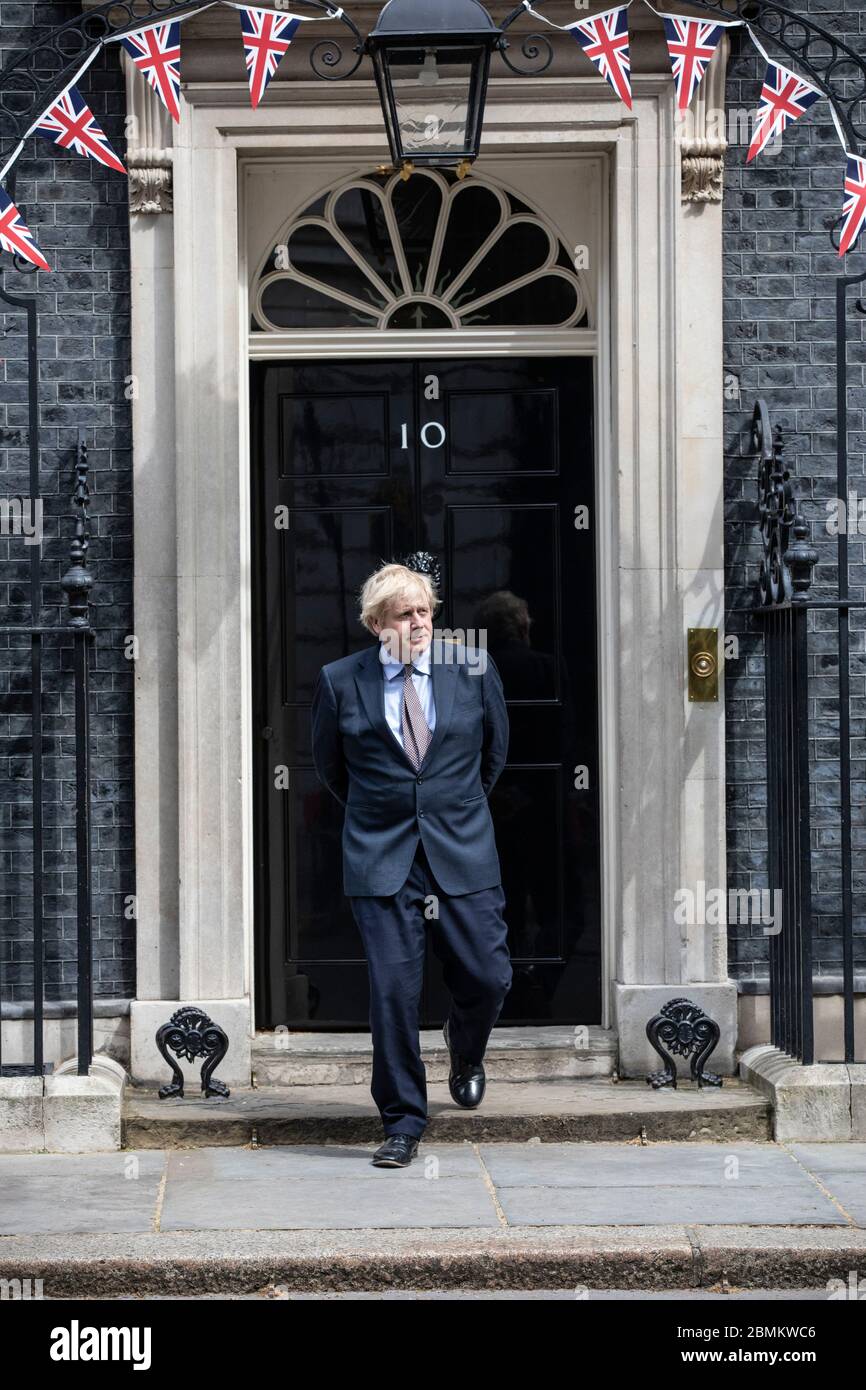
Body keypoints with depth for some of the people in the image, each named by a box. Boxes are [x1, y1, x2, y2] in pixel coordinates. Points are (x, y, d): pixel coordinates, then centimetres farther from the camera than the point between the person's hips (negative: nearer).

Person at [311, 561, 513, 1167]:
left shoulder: (473, 667, 0)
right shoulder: (341, 680, -3)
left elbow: (495, 749, 16)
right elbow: (330, 765, 13)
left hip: (462, 851, 1)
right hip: (381, 859, -1)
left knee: (487, 978, -2)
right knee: (393, 990, -4)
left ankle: (466, 1050, 34)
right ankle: (403, 1124, 9)